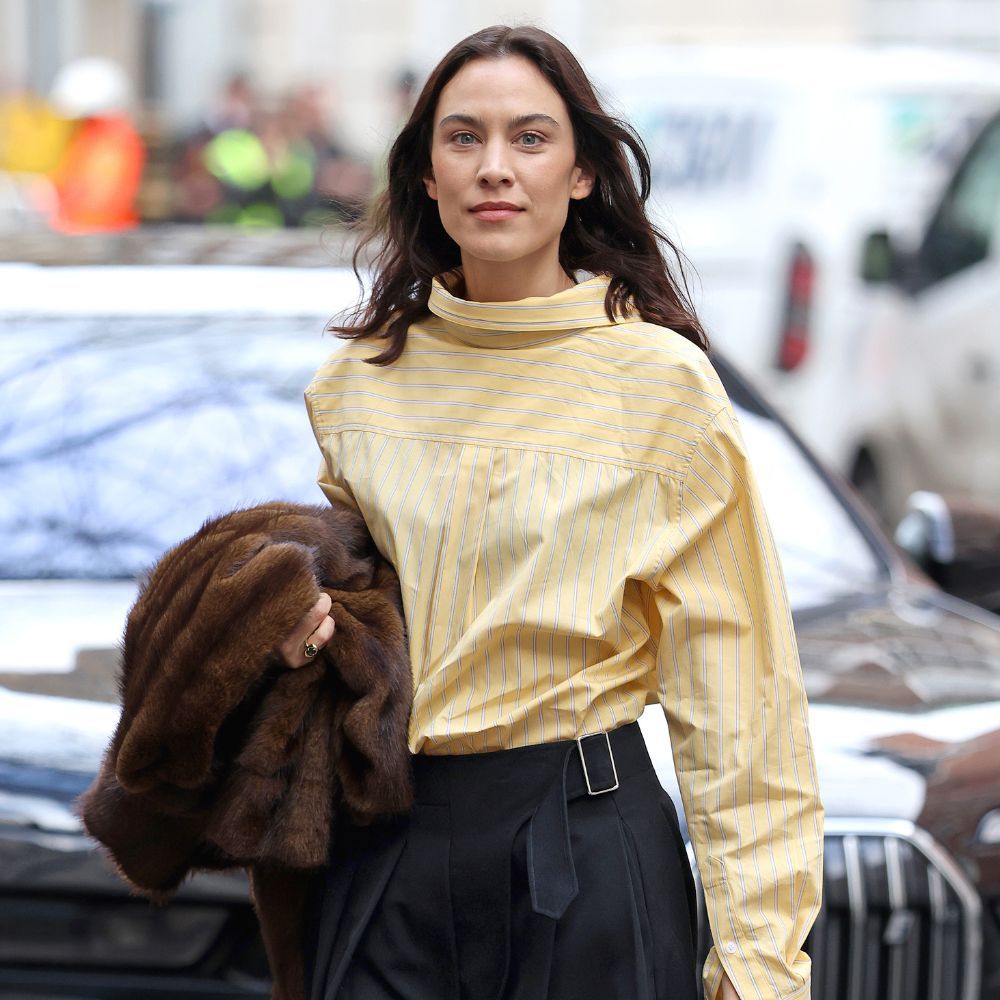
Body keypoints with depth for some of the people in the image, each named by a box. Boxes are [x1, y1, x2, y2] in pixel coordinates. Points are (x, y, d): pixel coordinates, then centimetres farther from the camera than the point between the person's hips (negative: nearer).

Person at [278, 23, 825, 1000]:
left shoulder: (663, 379, -8)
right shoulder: (357, 379, 5)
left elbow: (732, 678, -8)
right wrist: (296, 623, -1)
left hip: (584, 842, -3)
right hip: (384, 849, 4)